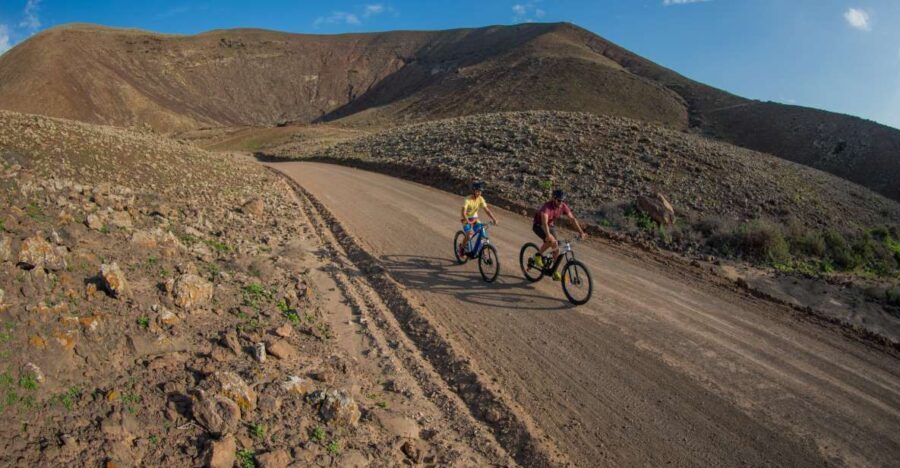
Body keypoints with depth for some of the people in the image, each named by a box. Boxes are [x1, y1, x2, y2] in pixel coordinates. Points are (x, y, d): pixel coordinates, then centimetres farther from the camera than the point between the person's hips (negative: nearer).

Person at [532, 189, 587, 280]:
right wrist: (548, 235, -64)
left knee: (556, 248, 3)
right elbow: (544, 222, -49)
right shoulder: (547, 207, -36)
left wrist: (581, 232, -18)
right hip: (539, 226, -7)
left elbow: (572, 219, -12)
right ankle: (538, 255, -7)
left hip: (551, 225, 7)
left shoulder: (563, 206, -17)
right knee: (551, 240, -30)